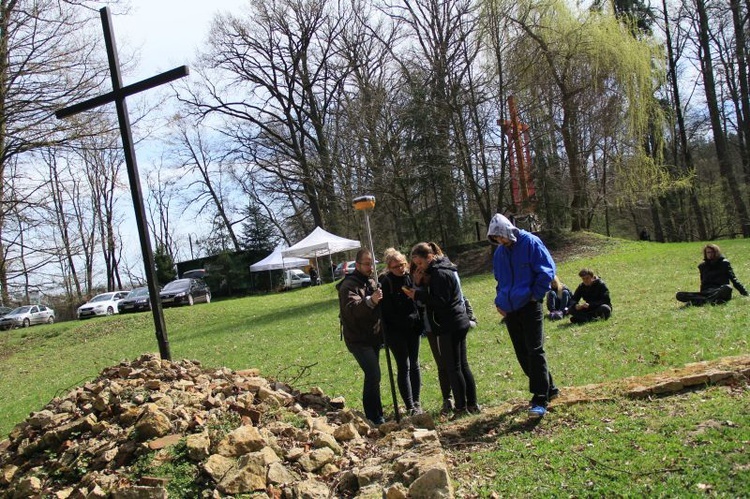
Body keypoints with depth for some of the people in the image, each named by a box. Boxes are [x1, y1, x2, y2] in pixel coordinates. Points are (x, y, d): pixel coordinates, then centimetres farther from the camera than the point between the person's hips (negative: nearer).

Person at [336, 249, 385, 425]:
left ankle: (374, 413, 26)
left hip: (373, 337, 9)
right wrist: (370, 301, -47)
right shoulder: (349, 285, -14)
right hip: (358, 339, -9)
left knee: (372, 375, 15)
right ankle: (374, 416, -8)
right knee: (373, 375, -16)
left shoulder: (371, 282, 15)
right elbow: (352, 308, -32)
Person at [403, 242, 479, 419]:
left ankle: (461, 407, 6)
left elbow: (440, 301, -23)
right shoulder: (443, 269, 15)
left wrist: (418, 294, -20)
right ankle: (472, 404, 22)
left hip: (449, 327, -10)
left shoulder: (440, 274, -17)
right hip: (459, 323, 11)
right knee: (463, 365, 15)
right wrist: (425, 284, 1)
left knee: (452, 368, -1)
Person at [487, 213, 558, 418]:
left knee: (534, 351, -10)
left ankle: (540, 400, -7)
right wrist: (500, 300, 10)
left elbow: (547, 269, -10)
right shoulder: (499, 252, 11)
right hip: (509, 309, 7)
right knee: (523, 354, 11)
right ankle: (548, 388, 26)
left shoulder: (530, 243, -8)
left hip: (529, 307, -7)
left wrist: (536, 294, -12)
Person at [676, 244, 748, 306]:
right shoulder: (703, 266, 17)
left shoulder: (724, 263, 10)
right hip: (706, 292, 3)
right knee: (679, 295, -23)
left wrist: (744, 292, -1)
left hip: (720, 291, -2)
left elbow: (733, 279, 7)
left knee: (727, 288, -40)